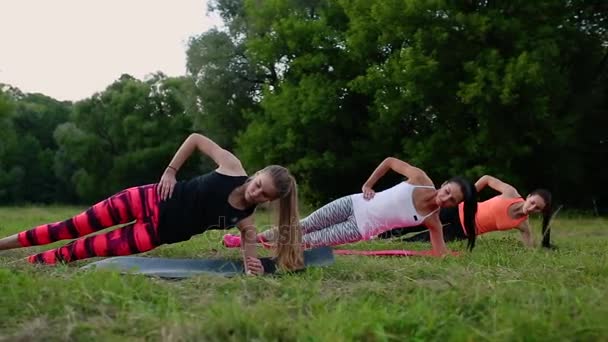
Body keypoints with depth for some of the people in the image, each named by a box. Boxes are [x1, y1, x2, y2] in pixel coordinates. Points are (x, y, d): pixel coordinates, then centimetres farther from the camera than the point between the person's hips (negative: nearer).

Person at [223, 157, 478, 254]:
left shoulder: (432, 221, -10)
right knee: (301, 227, 3)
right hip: (354, 205, 0)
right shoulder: (420, 179, -12)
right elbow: (389, 161, -1)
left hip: (361, 229, 0)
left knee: (309, 241, -6)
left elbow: (440, 255, -4)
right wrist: (368, 184, -2)